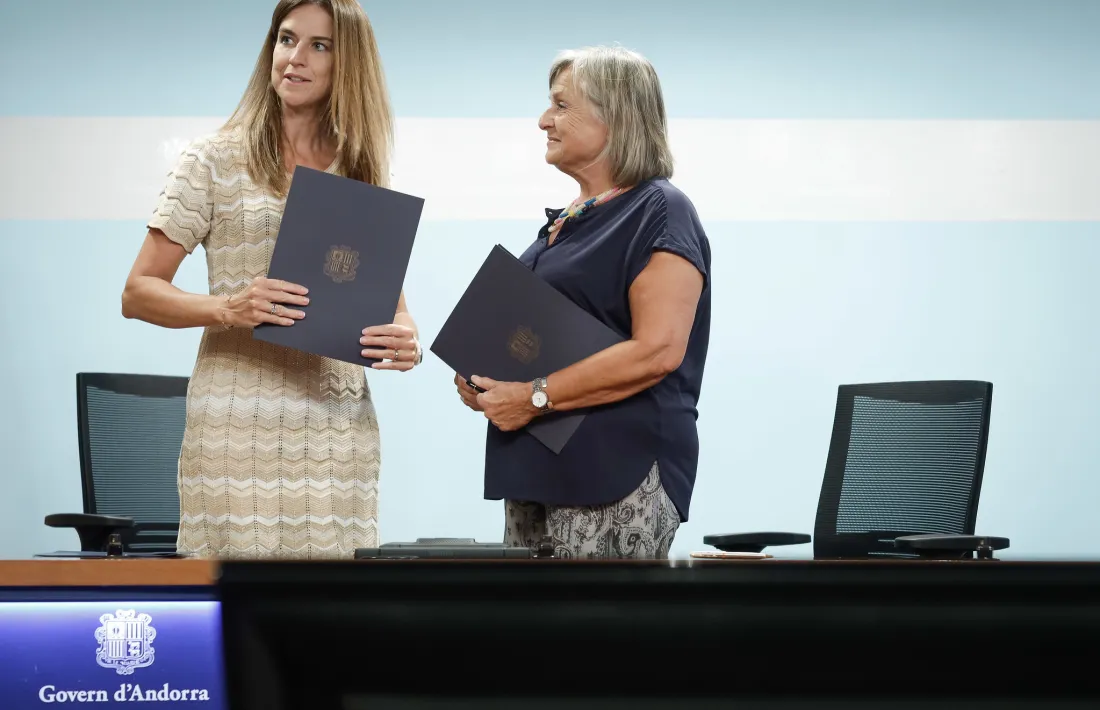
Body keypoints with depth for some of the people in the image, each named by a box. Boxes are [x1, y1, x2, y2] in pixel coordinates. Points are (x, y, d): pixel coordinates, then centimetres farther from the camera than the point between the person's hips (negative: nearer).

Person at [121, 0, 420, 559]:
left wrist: (406, 344, -9)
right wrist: (228, 308, -19)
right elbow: (138, 292, 0)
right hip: (238, 427, -3)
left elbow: (395, 307, 15)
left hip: (340, 427, 3)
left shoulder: (365, 177, 15)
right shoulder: (215, 161, 3)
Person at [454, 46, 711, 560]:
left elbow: (657, 351, -19)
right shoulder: (568, 218, 18)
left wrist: (536, 397, -18)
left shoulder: (659, 214, -8)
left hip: (618, 477, -9)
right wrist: (485, 373, 8)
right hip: (538, 468, 9)